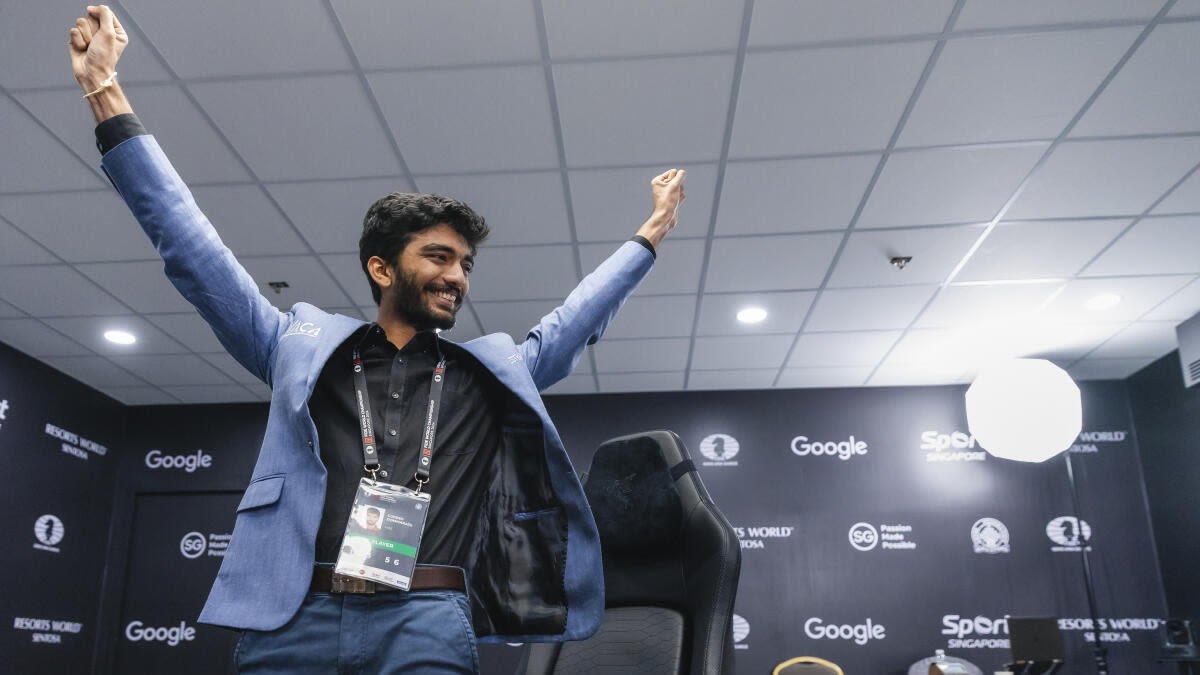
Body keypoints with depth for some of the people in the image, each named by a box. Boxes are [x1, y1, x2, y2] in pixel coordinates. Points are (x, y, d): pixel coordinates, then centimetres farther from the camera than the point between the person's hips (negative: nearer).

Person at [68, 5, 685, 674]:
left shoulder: (494, 371, 18)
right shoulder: (303, 346, 14)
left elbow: (577, 317, 29)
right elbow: (192, 248, 15)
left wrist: (650, 234, 33)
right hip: (294, 619, 0)